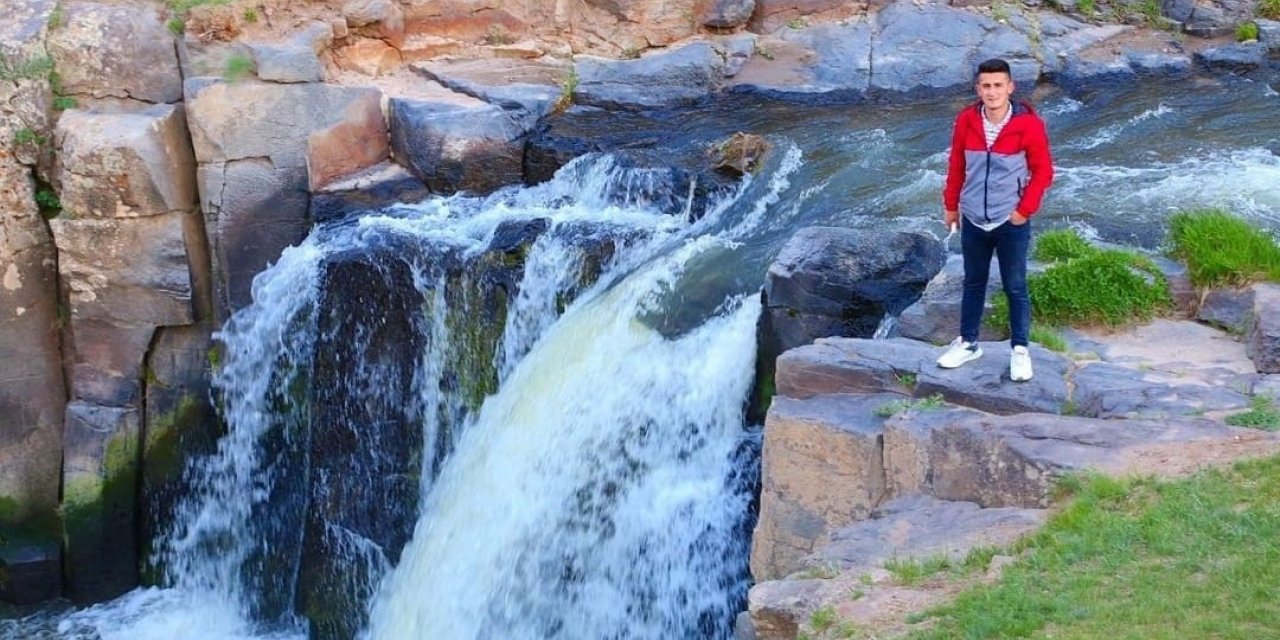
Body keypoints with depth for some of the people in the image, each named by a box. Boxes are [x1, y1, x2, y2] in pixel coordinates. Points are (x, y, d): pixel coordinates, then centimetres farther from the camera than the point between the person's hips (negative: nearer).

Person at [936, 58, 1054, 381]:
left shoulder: (1029, 125, -16)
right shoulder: (966, 121, -7)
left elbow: (1042, 171, -7)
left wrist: (1025, 210, -10)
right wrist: (950, 205, 11)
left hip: (1010, 222, -3)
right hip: (973, 220, 3)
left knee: (1015, 288, 7)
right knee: (973, 284, 18)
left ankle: (1019, 350, 20)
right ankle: (968, 343, 32)